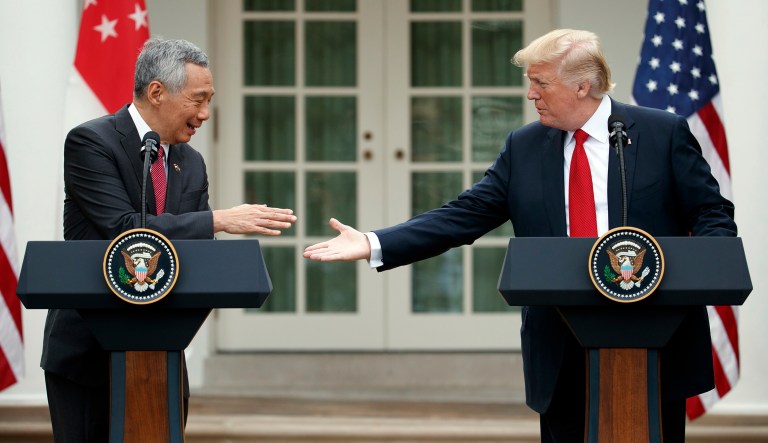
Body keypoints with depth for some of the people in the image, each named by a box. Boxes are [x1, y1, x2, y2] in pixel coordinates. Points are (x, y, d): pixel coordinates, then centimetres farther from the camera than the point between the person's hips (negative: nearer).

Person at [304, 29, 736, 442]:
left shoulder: (665, 134, 0)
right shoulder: (524, 148, 8)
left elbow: (713, 215, 0)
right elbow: (463, 217, 4)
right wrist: (374, 245, -6)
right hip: (562, 354, 3)